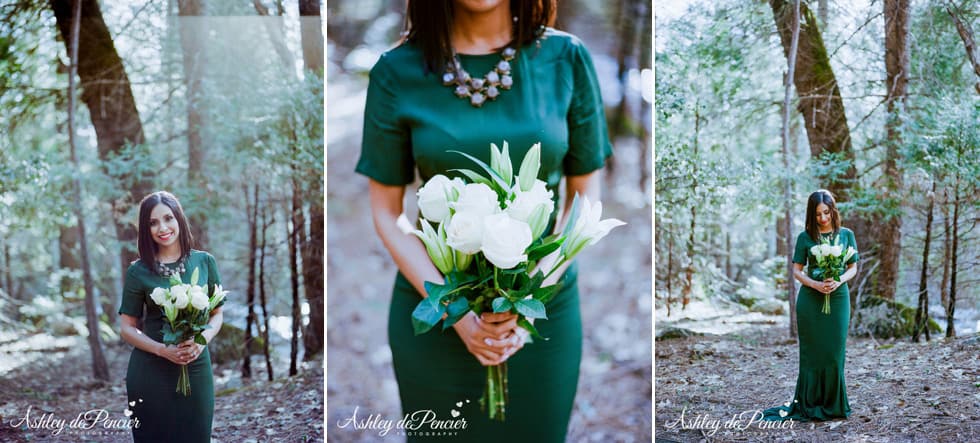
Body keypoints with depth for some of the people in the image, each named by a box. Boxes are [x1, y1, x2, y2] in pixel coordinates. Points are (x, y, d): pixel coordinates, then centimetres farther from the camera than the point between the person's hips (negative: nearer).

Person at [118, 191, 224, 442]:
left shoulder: (204, 262, 2)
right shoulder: (138, 271, -2)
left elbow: (217, 314, 8)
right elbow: (128, 328, 1)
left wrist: (203, 339, -12)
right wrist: (163, 350, -15)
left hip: (196, 367, 1)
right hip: (151, 371, -1)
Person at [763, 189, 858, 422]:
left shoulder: (846, 235, 5)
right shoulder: (805, 237, 1)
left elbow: (853, 267, 7)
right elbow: (797, 270, 2)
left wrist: (839, 280, -13)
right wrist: (815, 284, -16)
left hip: (838, 298, 1)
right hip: (811, 300, -1)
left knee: (834, 352, 3)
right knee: (812, 352, 2)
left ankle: (832, 405, 14)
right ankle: (809, 405, 8)